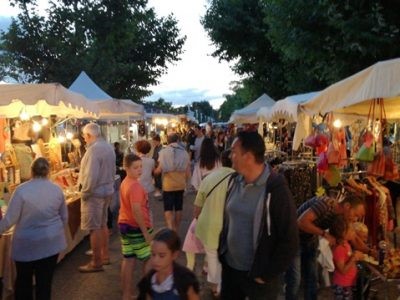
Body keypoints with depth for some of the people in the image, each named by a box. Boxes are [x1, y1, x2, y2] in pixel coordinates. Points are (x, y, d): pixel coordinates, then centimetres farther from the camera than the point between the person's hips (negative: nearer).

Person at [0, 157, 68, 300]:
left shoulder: (21, 190, -15)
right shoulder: (57, 189, -1)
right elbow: (64, 217, 10)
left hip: (26, 244, -3)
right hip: (51, 242, 3)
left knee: (23, 280, 18)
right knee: (45, 281, 10)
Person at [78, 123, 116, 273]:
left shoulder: (93, 149, -20)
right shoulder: (108, 147, 8)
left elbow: (91, 176, -24)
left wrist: (85, 192, -15)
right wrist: (108, 185, 18)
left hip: (95, 192, -9)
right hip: (107, 190, 9)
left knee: (94, 228, -1)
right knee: (102, 224, 19)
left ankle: (96, 263, 7)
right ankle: (105, 255, 29)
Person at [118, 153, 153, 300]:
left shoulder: (124, 183, 6)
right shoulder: (135, 186, -24)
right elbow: (137, 212, -27)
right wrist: (146, 232, -22)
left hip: (124, 225, 9)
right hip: (137, 227, -9)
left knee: (128, 259, 14)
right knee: (148, 259, 8)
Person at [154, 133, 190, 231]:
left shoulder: (164, 151, -7)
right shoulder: (184, 152, 1)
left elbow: (160, 169, -11)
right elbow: (188, 172, 1)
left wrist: (153, 171, 11)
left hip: (168, 185, -3)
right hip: (181, 185, 3)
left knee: (168, 209, 2)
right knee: (178, 208, 14)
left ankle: (170, 230, -15)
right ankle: (175, 230, 25)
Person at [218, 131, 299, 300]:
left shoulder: (275, 189, -19)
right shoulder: (234, 180, 0)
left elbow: (289, 241, -16)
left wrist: (267, 275, -12)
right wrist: (221, 252, 7)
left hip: (258, 276, -5)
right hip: (229, 267, 6)